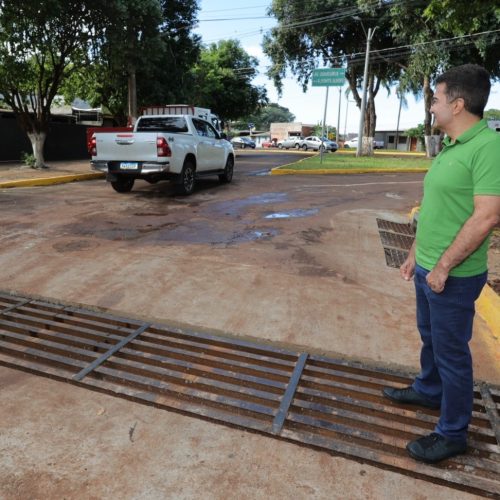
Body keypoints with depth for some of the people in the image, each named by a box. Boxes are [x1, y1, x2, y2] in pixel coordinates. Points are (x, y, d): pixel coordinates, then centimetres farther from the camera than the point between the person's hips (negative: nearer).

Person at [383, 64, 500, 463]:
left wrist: (443, 267, -20)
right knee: (430, 337, 24)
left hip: (453, 275, -9)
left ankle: (453, 433, 24)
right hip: (428, 268, 9)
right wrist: (415, 254, 18)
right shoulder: (450, 147, 10)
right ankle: (428, 391, 46)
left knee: (451, 350, 5)